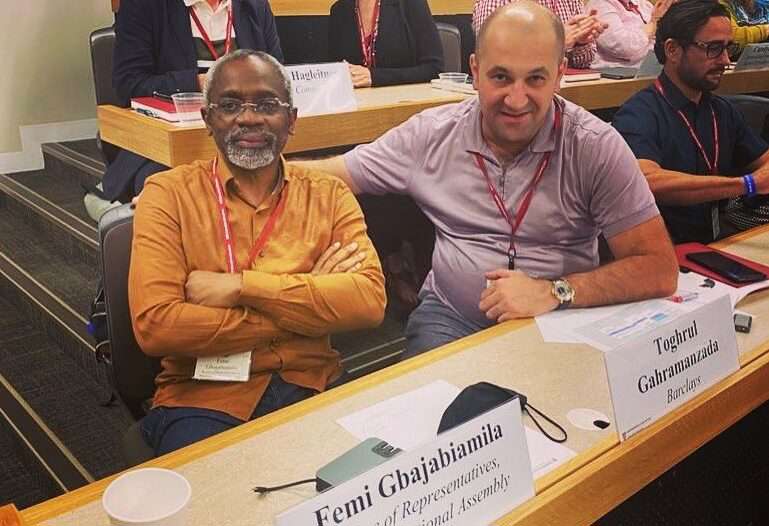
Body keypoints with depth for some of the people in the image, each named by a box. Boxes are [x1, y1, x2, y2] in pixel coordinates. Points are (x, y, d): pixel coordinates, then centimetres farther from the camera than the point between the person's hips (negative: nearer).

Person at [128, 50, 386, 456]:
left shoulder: (329, 195, 7)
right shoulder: (169, 193, 1)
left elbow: (370, 301, -8)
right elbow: (154, 325, -12)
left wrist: (239, 286, -14)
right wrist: (307, 304, -10)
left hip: (310, 390, 3)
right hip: (202, 396, -2)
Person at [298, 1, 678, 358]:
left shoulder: (596, 147, -11)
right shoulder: (431, 134, -3)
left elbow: (659, 269, -13)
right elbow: (330, 174, 4)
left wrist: (554, 292, -24)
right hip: (450, 317, 1)